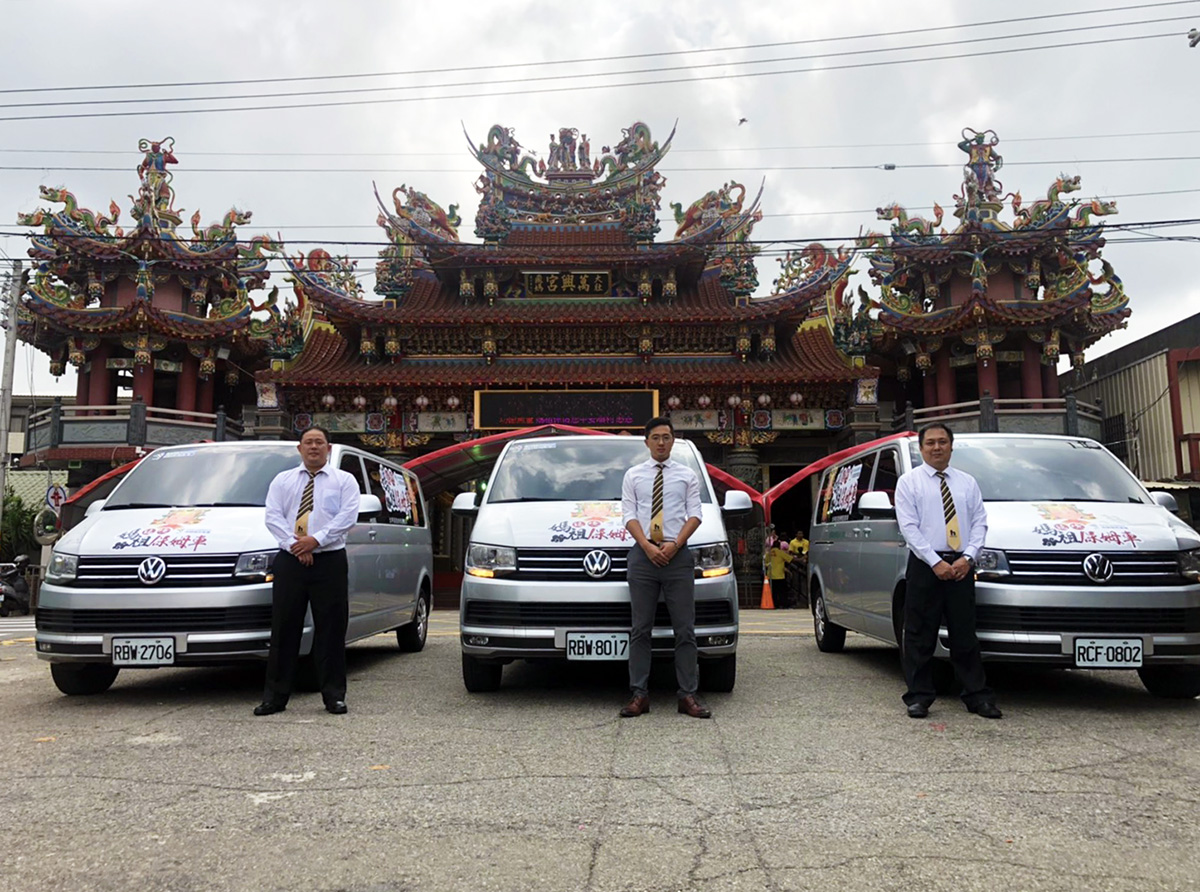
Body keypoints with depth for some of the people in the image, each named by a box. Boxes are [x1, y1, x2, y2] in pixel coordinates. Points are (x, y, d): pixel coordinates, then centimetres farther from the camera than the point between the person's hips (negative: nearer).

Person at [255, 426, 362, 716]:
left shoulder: (344, 480, 9)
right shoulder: (282, 480, 15)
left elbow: (347, 516, -5)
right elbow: (272, 516, 3)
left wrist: (316, 539, -16)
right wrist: (295, 545, -12)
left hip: (329, 561, -1)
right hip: (289, 561, 2)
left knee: (330, 629, 1)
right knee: (284, 629, 3)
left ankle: (334, 695, 8)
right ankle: (275, 696, 11)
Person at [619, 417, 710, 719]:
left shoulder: (687, 475, 13)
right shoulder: (633, 475, 13)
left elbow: (694, 514, 4)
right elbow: (629, 515, 4)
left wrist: (675, 544, -11)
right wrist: (648, 547, -10)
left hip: (677, 555, 0)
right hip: (643, 555, 0)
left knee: (685, 629, 0)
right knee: (640, 628, 1)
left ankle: (688, 696, 4)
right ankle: (639, 695, 5)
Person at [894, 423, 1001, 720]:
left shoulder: (967, 482, 14)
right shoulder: (909, 482, 3)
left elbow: (980, 522, 8)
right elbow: (908, 527, -5)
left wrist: (968, 557, -8)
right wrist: (935, 562, -13)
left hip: (961, 566, 3)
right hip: (925, 566, -2)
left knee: (965, 634, 7)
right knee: (920, 636, 1)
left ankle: (977, 696, 14)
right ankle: (919, 697, 8)